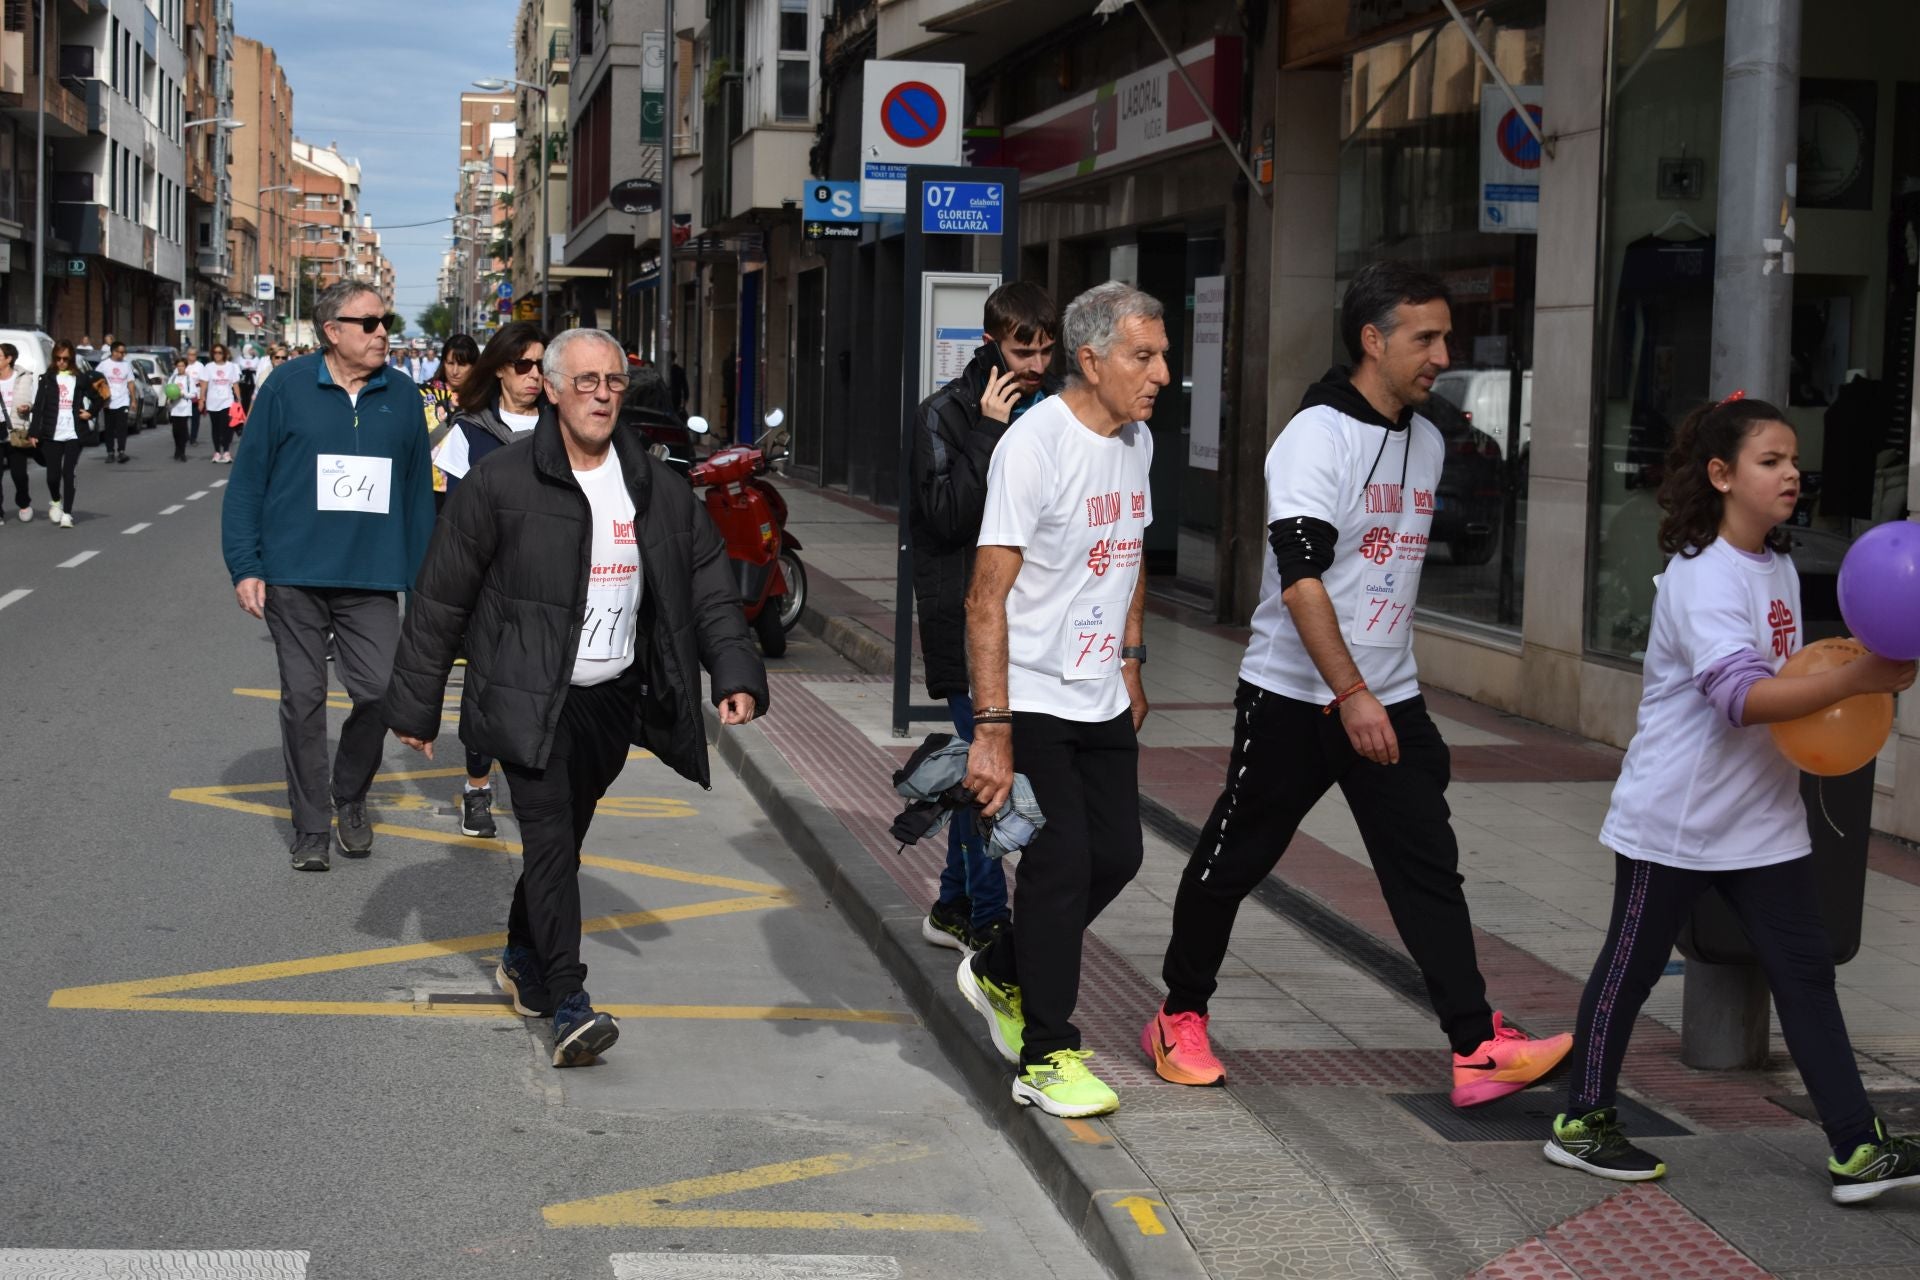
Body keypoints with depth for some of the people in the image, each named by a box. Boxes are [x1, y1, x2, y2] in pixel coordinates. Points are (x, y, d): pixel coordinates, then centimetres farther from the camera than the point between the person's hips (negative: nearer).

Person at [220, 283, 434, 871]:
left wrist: (423, 577, 6)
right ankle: (311, 825, 18)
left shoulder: (402, 394, 5)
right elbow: (248, 479, -1)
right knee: (303, 699, 6)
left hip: (373, 580, 2)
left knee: (380, 691, -4)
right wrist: (245, 567, -6)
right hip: (295, 577, -2)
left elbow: (419, 491, 9)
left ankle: (351, 799, 22)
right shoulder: (289, 385, -3)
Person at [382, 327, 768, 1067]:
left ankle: (523, 963, 35)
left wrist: (737, 675, -3)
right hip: (530, 699, -5)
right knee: (549, 836, -13)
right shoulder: (501, 483, -7)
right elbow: (440, 599, -4)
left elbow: (709, 586, 11)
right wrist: (415, 705, -3)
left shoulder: (656, 490, 7)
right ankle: (569, 1007, -13)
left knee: (565, 837, 14)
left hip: (613, 700, 5)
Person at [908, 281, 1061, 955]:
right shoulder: (946, 413, -6)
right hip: (968, 620, -6)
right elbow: (946, 514, -16)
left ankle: (955, 906, 21)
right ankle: (988, 921, -4)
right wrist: (990, 433, -20)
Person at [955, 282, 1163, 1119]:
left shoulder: (1137, 441, 6)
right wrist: (992, 730, -25)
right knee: (1063, 861, -11)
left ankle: (999, 975, 33)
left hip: (1102, 699, 8)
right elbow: (987, 599, -21)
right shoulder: (1034, 444, -20)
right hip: (1033, 701, -8)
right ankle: (1045, 1059, 1)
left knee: (1115, 854, 10)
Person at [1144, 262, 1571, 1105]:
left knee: (1427, 865, -3)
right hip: (1294, 695, -6)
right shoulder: (1316, 437, -14)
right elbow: (1302, 579, -23)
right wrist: (1351, 696, -29)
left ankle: (1478, 1050, -6)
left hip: (1388, 697, 6)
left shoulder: (1427, 441, 10)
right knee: (1235, 858, 7)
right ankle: (1181, 1018, 24)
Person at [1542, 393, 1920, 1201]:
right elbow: (1742, 696, -32)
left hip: (1763, 817, 8)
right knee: (1631, 965, 7)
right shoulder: (1701, 578, -19)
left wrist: (1851, 689, 3)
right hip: (1675, 820, -8)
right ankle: (1581, 1122, 22)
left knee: (1805, 972, 4)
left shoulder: (1779, 568, 8)